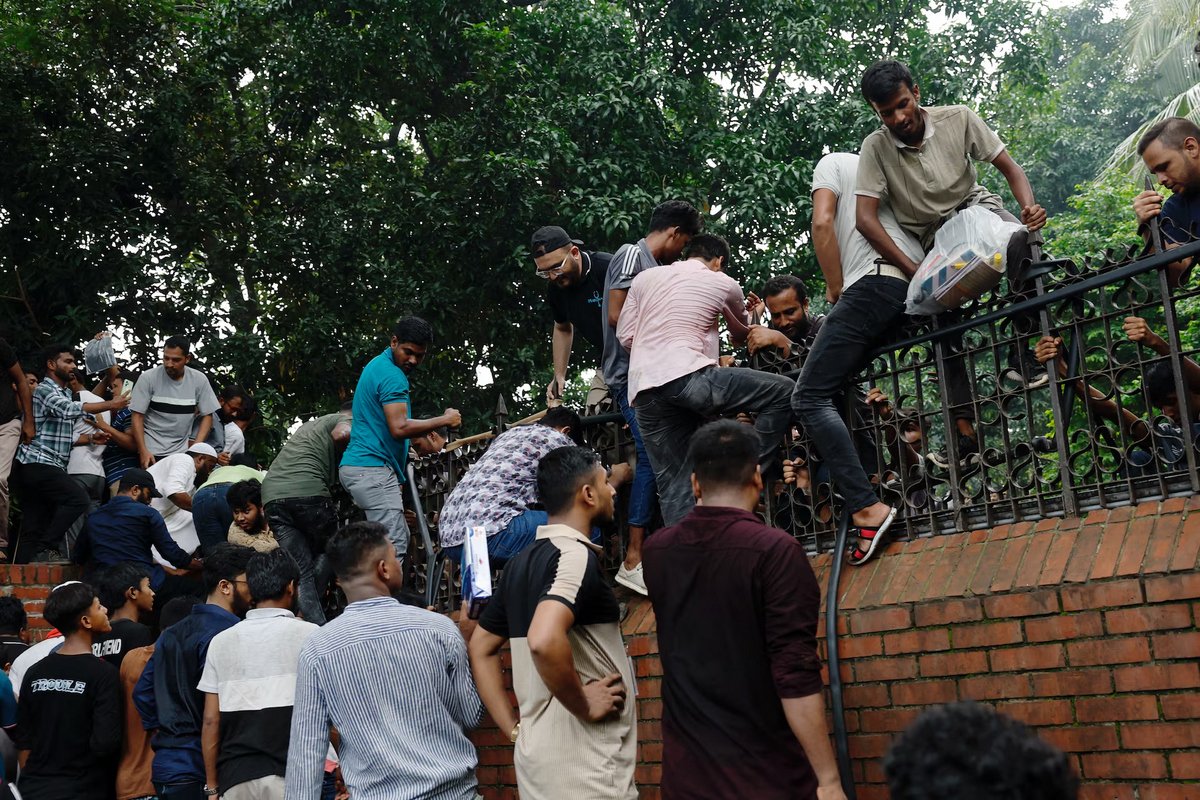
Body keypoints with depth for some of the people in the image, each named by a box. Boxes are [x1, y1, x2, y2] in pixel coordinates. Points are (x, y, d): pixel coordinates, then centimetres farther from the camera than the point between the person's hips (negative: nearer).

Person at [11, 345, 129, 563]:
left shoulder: (64, 394, 25)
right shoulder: (45, 390, -7)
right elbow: (71, 409, -26)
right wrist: (110, 405, -29)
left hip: (48, 466, 10)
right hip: (38, 463, -10)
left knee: (35, 528, 4)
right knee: (77, 498, -25)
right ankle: (47, 549, -23)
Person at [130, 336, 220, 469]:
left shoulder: (199, 380, -2)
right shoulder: (148, 378, -8)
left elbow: (207, 415, 4)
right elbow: (138, 416, -5)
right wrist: (143, 452, -14)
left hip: (182, 452, 2)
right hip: (151, 452, -2)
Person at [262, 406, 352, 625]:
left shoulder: (308, 425, 35)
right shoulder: (347, 421, 10)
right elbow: (342, 434, -12)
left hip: (272, 494, 6)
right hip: (307, 491, -6)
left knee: (300, 571, 6)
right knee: (326, 550, 18)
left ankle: (315, 623, -6)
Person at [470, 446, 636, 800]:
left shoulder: (523, 561, 11)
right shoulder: (576, 555, -16)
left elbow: (481, 647, 19)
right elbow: (544, 641, -33)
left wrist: (515, 728, 13)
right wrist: (585, 708, -19)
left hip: (537, 755, 9)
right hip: (584, 768, -9)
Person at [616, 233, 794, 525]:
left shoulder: (644, 278, 22)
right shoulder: (723, 284, 15)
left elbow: (625, 337, 18)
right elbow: (741, 332, 34)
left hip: (643, 391, 5)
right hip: (687, 376, -5)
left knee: (673, 484, 9)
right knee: (784, 391, 3)